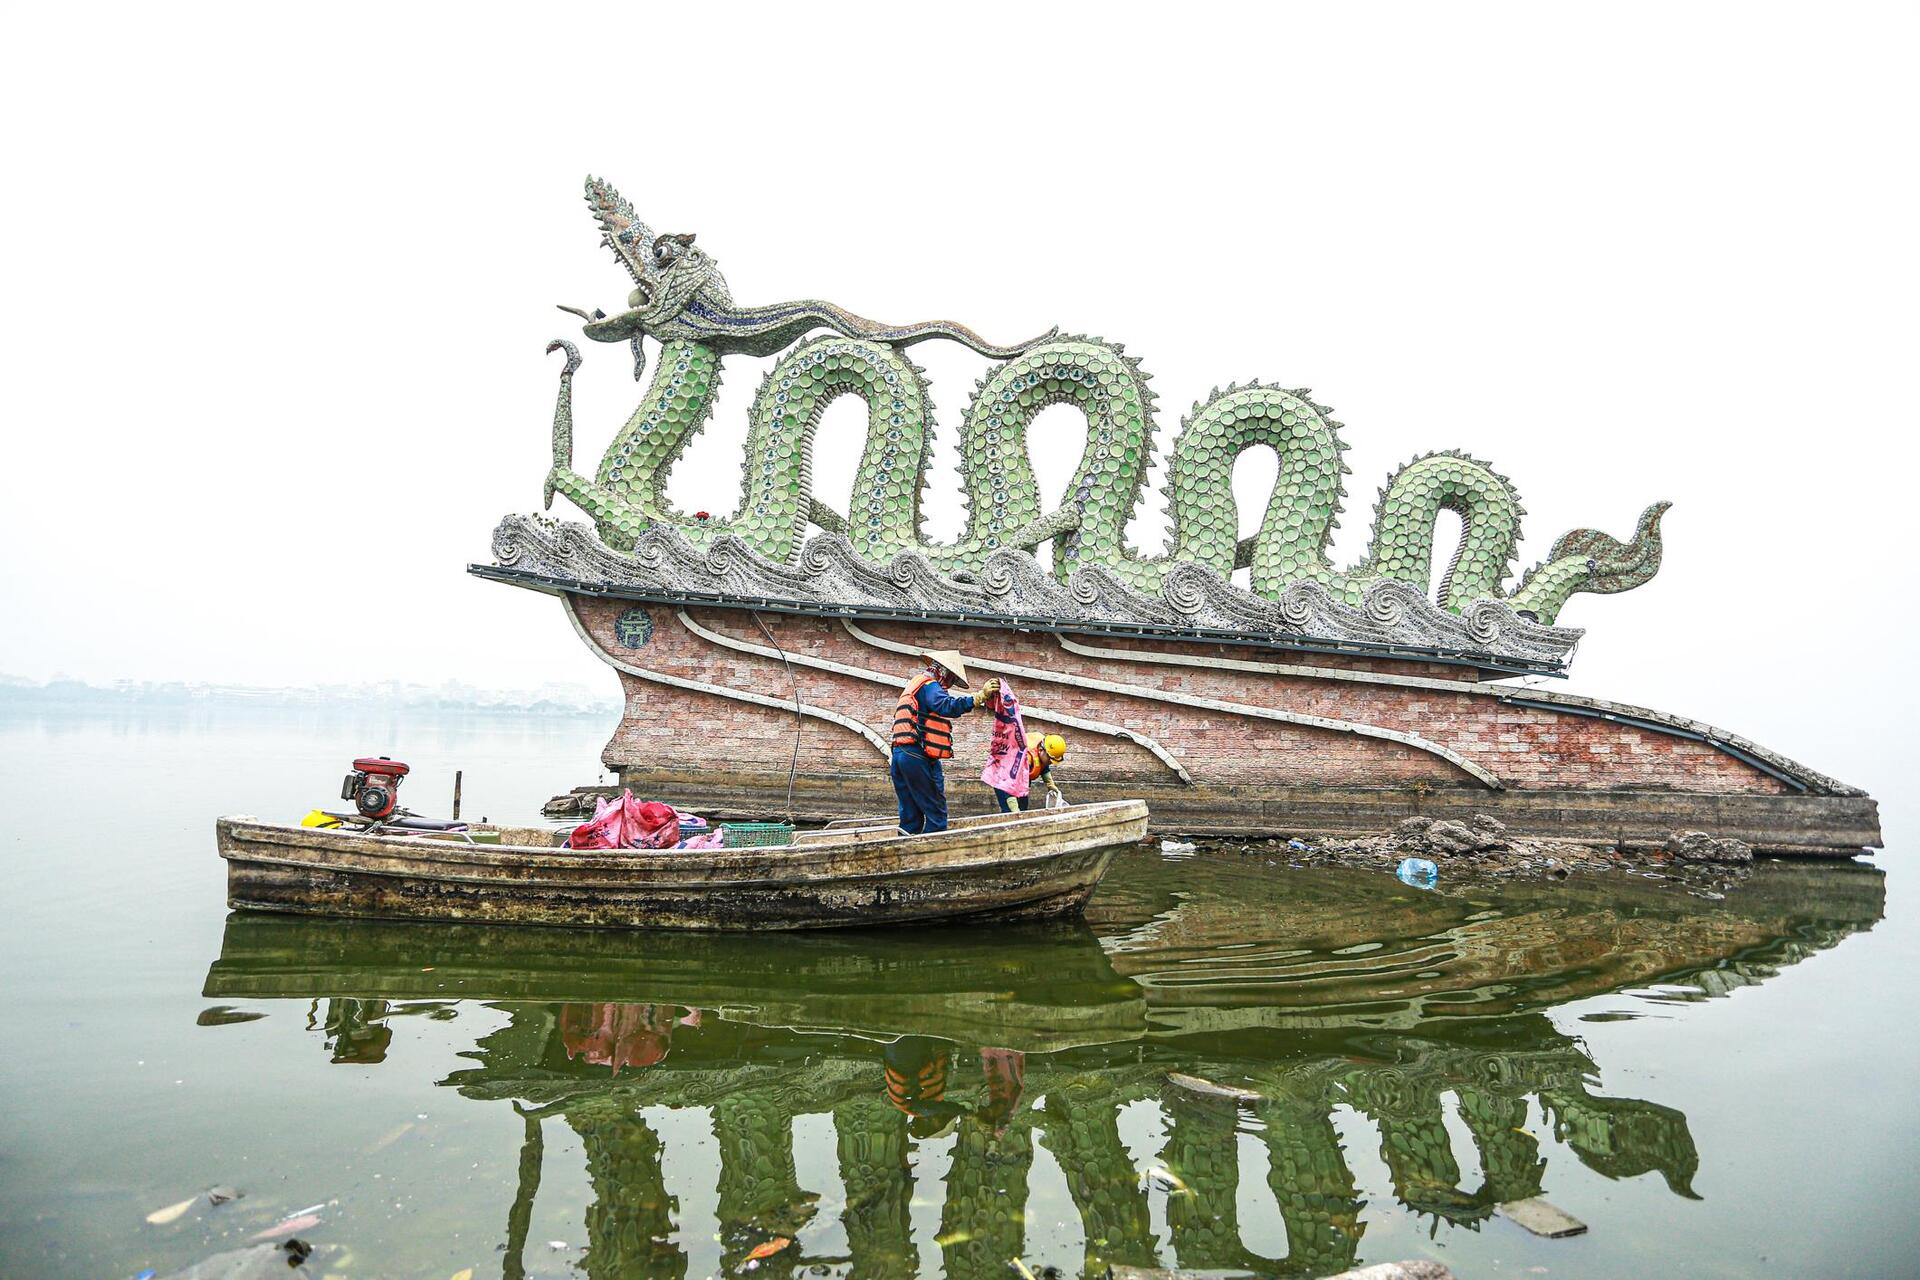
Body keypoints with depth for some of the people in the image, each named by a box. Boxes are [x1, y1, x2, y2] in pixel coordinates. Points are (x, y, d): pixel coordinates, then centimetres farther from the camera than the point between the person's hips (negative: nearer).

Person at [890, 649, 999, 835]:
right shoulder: (928, 685, -7)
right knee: (935, 812, -7)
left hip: (899, 754, 10)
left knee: (910, 815, 9)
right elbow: (947, 706, -24)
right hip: (918, 756, -9)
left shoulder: (913, 685, 26)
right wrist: (980, 695, -28)